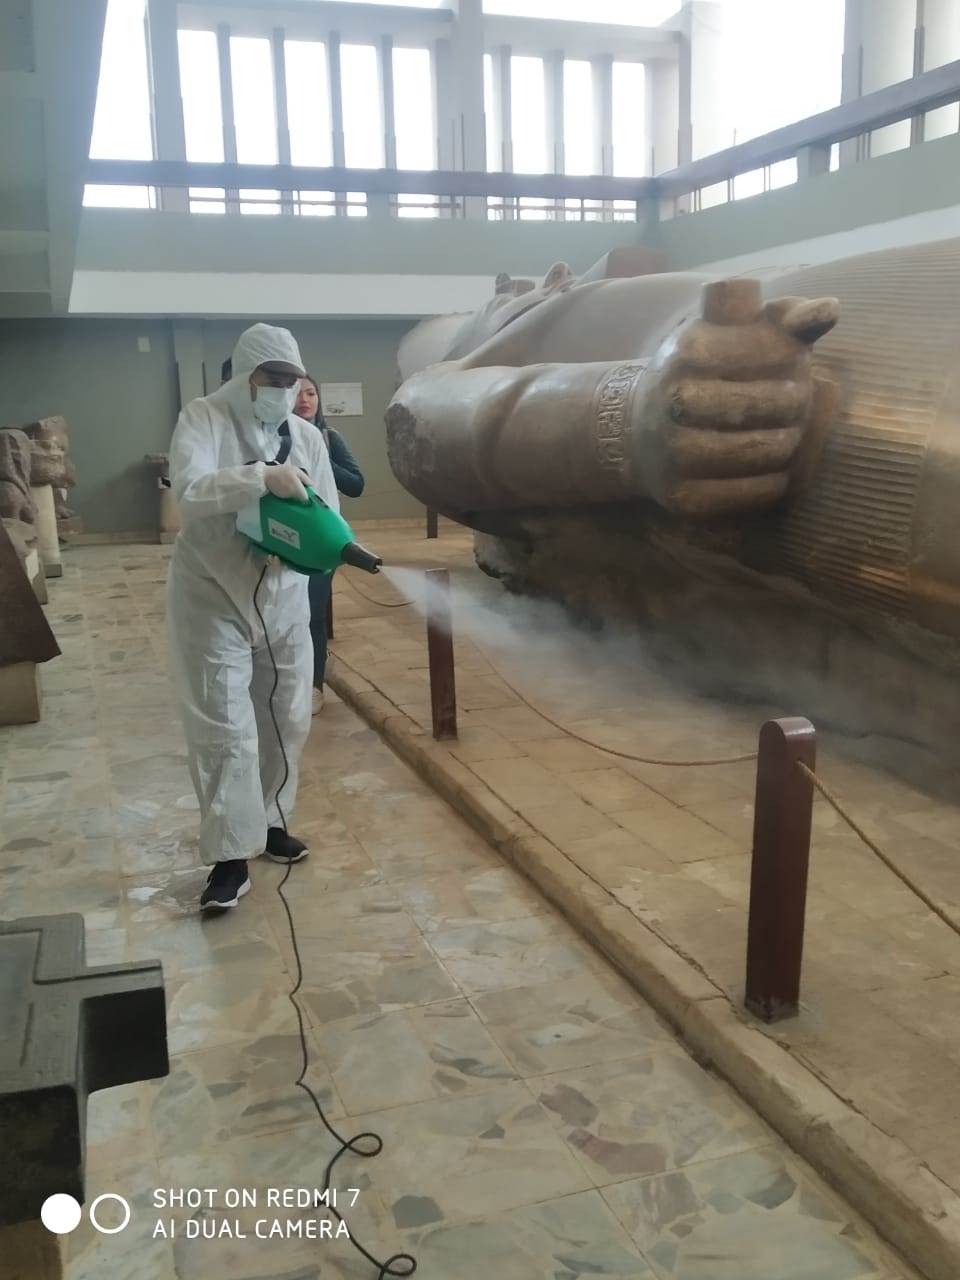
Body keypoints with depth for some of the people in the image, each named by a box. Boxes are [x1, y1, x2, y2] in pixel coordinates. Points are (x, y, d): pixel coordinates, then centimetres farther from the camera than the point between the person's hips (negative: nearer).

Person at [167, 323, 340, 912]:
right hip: (213, 598, -5)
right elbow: (189, 491, -25)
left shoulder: (307, 436, 4)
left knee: (287, 720, 13)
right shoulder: (203, 418, -9)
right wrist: (263, 478, -36)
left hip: (284, 597, 5)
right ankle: (230, 857, 2)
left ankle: (271, 821, 33)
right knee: (224, 729, -6)